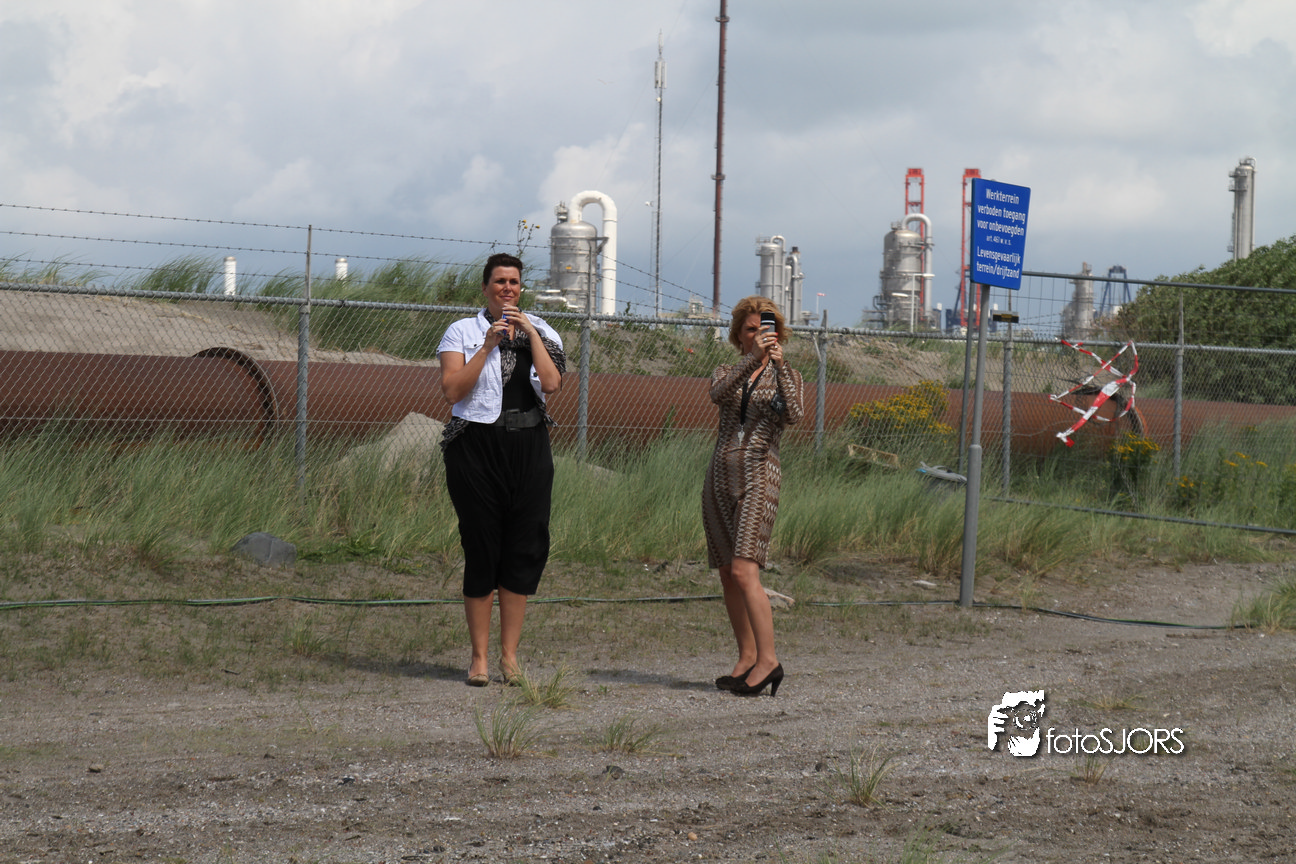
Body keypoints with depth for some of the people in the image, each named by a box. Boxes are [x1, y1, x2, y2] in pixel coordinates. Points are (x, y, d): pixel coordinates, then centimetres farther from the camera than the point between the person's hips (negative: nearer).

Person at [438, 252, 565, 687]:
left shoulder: (542, 333, 12)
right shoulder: (462, 331, 4)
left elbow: (552, 383, -5)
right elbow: (452, 389, -10)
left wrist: (531, 334, -8)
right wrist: (488, 344, -13)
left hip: (528, 445, 3)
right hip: (477, 445, -3)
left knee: (526, 546, 0)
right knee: (481, 548, -2)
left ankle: (510, 655, 8)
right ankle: (479, 656, 6)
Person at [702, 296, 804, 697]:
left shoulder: (786, 376, 6)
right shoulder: (725, 373, 13)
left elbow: (792, 414, -15)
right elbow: (718, 393, -12)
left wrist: (779, 364, -25)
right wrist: (753, 358, -24)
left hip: (759, 476, -5)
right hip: (721, 475, 5)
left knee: (744, 571, -18)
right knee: (727, 575, 5)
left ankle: (768, 659, -20)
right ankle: (747, 657, 13)